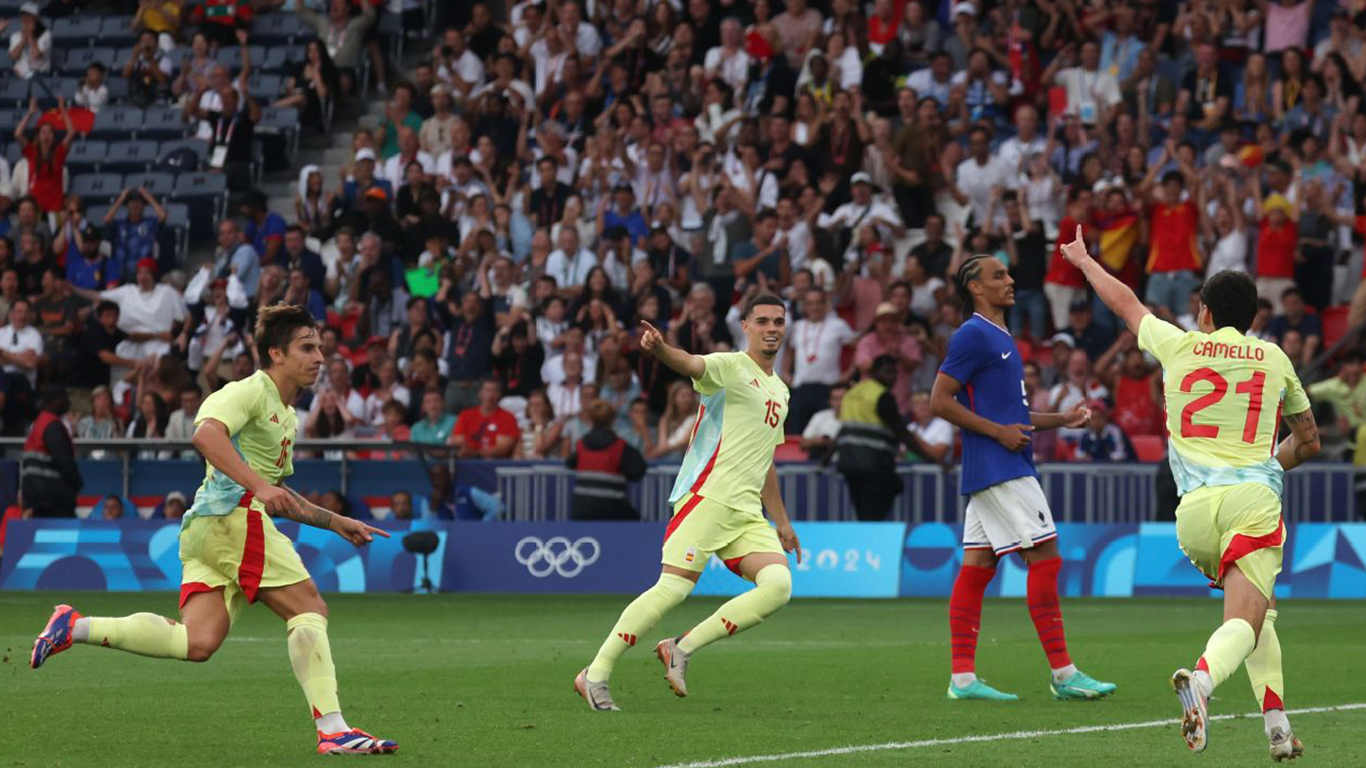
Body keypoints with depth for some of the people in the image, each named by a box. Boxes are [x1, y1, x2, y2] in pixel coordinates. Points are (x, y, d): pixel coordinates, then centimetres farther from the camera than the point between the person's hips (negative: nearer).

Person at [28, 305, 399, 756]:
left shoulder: (287, 416, 28)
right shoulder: (251, 391, -3)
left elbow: (278, 495, 37)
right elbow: (207, 433, -23)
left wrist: (336, 523, 33)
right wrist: (260, 486, -31)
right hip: (232, 514, -9)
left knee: (199, 642, -7)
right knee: (308, 608, -11)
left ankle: (76, 628, -4)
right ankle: (332, 730, -16)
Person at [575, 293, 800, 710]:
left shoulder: (779, 391, 23)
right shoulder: (730, 367, -1)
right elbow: (692, 364, -25)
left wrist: (781, 521, 34)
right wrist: (661, 349, -47)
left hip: (747, 513, 7)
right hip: (706, 498, -7)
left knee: (778, 585, -13)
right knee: (673, 587, -16)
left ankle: (682, 649, -6)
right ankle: (596, 674, -6)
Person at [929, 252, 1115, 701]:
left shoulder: (999, 337, 20)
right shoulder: (973, 335, -10)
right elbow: (940, 401, -15)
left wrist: (1060, 420, 17)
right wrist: (999, 431, -16)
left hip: (1007, 465, 10)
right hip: (998, 469, -10)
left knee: (977, 567, 6)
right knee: (1044, 558, -10)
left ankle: (963, 677, 4)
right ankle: (1063, 674, -9)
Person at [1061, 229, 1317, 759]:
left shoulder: (1179, 346, 10)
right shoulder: (1275, 359, 14)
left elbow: (1123, 302, 30)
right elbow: (1308, 441, 26)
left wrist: (1085, 261, 47)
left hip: (1195, 506, 2)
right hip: (1254, 497, -2)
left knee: (1258, 611, 21)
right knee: (1245, 621, -15)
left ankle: (1277, 725, 13)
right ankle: (1203, 676, -47)